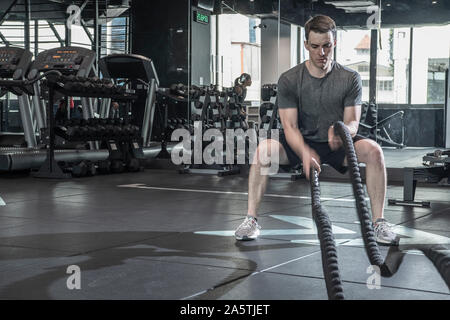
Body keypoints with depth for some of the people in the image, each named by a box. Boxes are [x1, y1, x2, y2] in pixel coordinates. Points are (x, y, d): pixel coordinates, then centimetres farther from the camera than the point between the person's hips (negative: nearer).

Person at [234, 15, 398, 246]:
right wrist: (305, 153, -35)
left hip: (337, 144, 0)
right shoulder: (289, 80, -7)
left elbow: (353, 121, -9)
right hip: (302, 143, 0)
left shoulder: (350, 79, -5)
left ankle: (378, 222, -21)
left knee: (373, 150, -30)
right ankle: (251, 220, -21)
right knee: (264, 148, -29)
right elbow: (290, 126, -14)